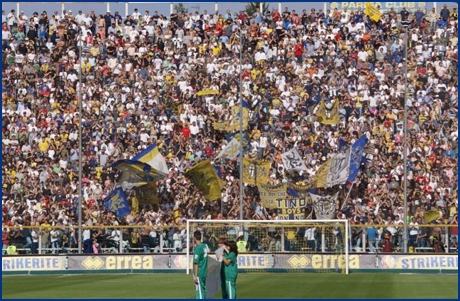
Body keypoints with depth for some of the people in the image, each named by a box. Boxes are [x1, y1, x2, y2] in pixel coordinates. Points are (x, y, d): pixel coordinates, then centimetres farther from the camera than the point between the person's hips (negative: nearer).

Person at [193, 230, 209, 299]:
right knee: (203, 290, 15)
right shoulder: (205, 246, 4)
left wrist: (195, 275, -15)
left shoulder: (197, 248, -17)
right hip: (205, 273, 8)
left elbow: (196, 263, -17)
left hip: (199, 273, -8)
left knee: (199, 291, -4)